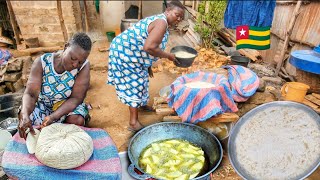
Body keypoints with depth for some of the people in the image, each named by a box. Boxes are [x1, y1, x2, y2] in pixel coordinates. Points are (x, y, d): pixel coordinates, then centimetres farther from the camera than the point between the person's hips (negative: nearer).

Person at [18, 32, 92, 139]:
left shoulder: (83, 66, -23)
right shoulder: (42, 62, -19)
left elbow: (76, 98, -24)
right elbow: (31, 94, -24)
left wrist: (53, 117, -36)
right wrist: (25, 115, -44)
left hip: (68, 105, -1)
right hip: (42, 104, 2)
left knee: (77, 121, -30)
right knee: (25, 121, -23)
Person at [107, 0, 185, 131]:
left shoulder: (159, 21, 13)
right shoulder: (162, 22, -20)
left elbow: (146, 45, 18)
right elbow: (149, 47, -32)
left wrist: (148, 67, 21)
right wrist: (168, 56, -18)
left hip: (128, 51, 10)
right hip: (125, 52, -10)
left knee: (139, 81, 23)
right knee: (134, 85, -5)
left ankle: (141, 104, 46)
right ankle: (133, 123, 3)